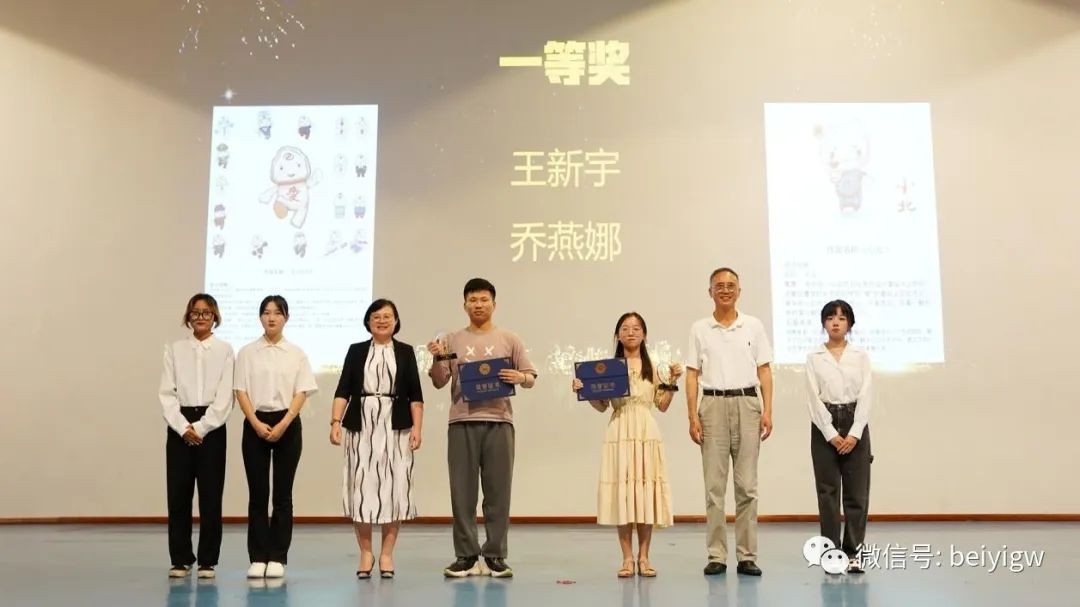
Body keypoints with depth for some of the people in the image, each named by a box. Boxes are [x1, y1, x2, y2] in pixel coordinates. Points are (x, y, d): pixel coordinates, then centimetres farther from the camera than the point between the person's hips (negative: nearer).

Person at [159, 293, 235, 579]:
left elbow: (224, 397, -4)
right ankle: (180, 559, 16)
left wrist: (201, 428, -11)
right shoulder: (174, 349, 7)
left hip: (212, 426, -1)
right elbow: (167, 393, 1)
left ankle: (207, 561, 11)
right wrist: (183, 427, -10)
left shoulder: (224, 350, 2)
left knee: (210, 495, 0)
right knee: (178, 494, 3)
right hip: (179, 427, 2)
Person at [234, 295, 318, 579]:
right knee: (257, 493, 2)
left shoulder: (296, 353, 4)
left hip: (287, 424, 0)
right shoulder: (247, 352, 5)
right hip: (255, 424, 0)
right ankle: (258, 558, 9)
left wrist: (282, 425, -12)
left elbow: (301, 393, -1)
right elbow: (241, 391, 1)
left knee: (283, 493, 2)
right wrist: (257, 424, -12)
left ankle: (278, 558, 8)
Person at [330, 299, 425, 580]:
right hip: (362, 425, 0)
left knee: (394, 487, -1)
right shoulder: (356, 351, 10)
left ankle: (387, 554, 10)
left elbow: (415, 394, 4)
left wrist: (417, 427, -5)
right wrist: (335, 422, -8)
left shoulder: (405, 352, 8)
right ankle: (365, 553, 12)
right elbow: (343, 390, 3)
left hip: (396, 426, 0)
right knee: (361, 487, 0)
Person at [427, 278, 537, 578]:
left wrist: (519, 377, -13)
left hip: (499, 422, 0)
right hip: (461, 423, 1)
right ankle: (466, 556, 7)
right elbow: (439, 382, 10)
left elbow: (531, 378, 9)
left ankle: (495, 556, 7)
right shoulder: (452, 340, 12)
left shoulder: (510, 340, 11)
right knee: (462, 491, 0)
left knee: (498, 491, 0)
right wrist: (437, 359, -8)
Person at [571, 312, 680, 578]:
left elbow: (663, 405, 9)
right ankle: (627, 558, 7)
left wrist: (672, 382, -2)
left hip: (647, 433, 1)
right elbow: (602, 406, 4)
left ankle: (643, 557, 10)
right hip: (619, 433, -1)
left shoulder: (654, 367, 9)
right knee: (622, 491, -2)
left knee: (646, 491, 0)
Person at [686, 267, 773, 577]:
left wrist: (767, 410, -4)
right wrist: (692, 416, -4)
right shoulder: (700, 329, 6)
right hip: (713, 405, 0)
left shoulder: (753, 325, 7)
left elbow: (764, 371, 6)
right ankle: (716, 555, 8)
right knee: (714, 485, 2)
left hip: (747, 404, 1)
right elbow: (692, 375, 4)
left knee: (747, 485, 3)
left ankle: (747, 556, 9)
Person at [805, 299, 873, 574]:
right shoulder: (814, 357, 2)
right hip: (824, 425, 0)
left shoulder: (861, 355, 4)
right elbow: (814, 398, -4)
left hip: (855, 424, 1)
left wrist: (854, 433, -12)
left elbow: (865, 396, -2)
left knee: (856, 491, 1)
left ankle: (854, 551, 9)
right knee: (828, 491, 1)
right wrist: (831, 434, -12)